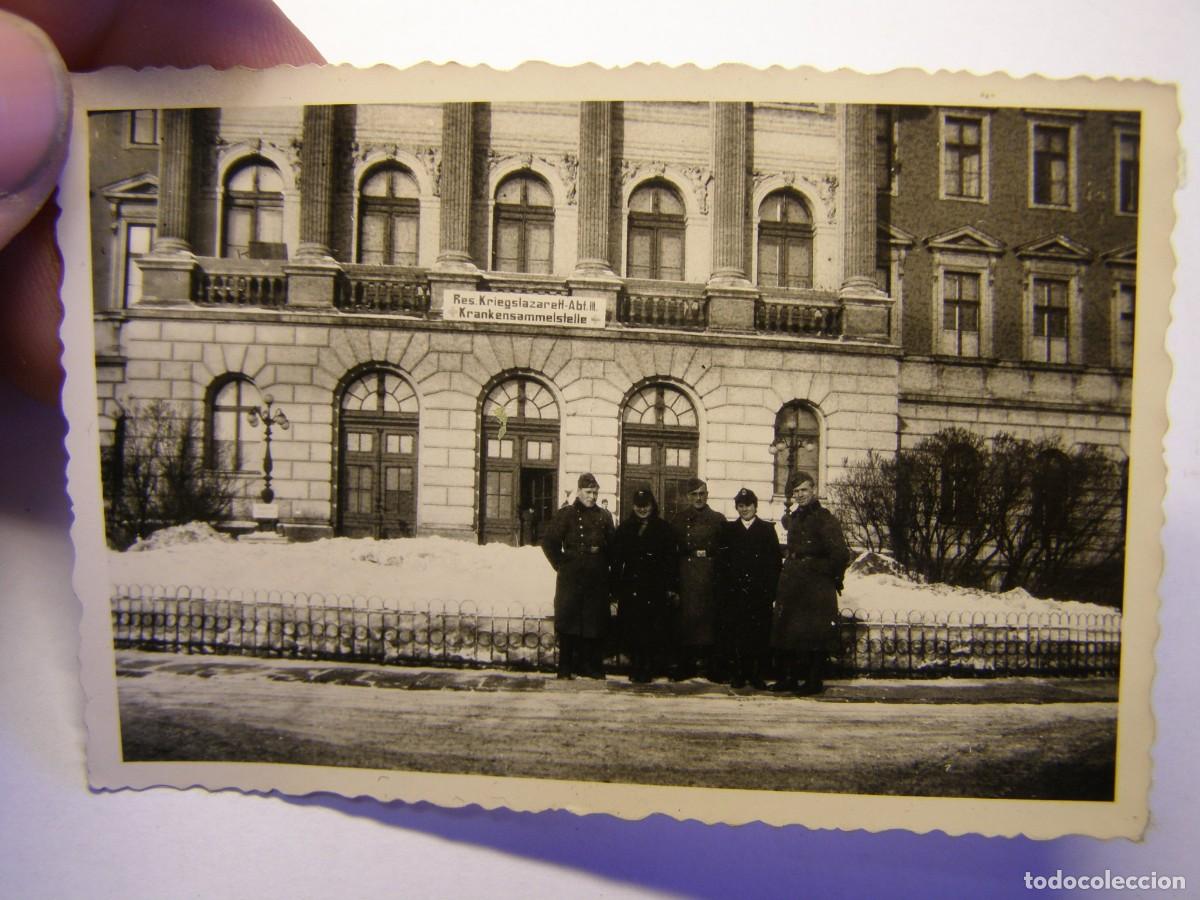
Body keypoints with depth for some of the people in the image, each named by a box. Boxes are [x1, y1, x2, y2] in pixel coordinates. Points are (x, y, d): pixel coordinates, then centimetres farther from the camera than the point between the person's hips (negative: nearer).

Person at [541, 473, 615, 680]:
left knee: (595, 623, 4)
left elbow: (613, 546, 16)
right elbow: (549, 542, 1)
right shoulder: (566, 514, 1)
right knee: (569, 623, 0)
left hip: (597, 579, 3)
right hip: (571, 579, -3)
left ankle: (592, 667, 14)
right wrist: (561, 564, -2)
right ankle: (566, 668, 7)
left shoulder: (604, 516, 11)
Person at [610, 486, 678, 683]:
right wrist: (616, 588, 2)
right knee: (631, 630, 0)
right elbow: (616, 560, 8)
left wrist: (670, 587, -4)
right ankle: (636, 669, 13)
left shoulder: (663, 529, 6)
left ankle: (649, 670, 7)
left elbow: (671, 559, 3)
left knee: (652, 631, -4)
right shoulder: (625, 528, 11)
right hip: (630, 588, 2)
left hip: (655, 588, -2)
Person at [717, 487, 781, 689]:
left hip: (760, 592, -1)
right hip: (734, 592, 1)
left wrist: (771, 589, -3)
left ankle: (757, 675, 7)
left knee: (759, 633, -2)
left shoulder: (767, 529, 10)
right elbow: (722, 560, 7)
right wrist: (725, 586, -3)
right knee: (734, 634, -1)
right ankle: (737, 675, 7)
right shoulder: (728, 529, 12)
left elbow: (776, 561, 6)